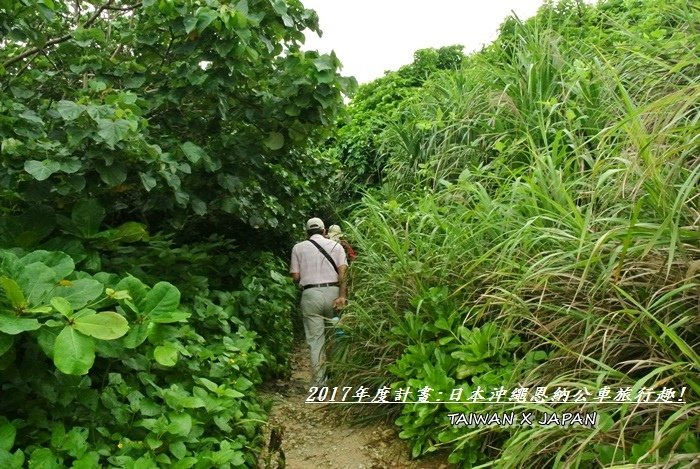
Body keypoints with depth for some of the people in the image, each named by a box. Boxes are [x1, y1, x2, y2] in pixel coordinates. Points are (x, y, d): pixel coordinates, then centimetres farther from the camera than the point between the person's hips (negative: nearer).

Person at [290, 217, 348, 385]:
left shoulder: (298, 247, 8)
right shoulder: (335, 245, 9)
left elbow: (295, 276, 4)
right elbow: (342, 272, -4)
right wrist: (341, 296, -8)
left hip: (310, 294, -1)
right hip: (333, 292, 1)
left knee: (315, 340, 2)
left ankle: (319, 382, 2)